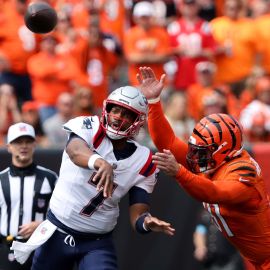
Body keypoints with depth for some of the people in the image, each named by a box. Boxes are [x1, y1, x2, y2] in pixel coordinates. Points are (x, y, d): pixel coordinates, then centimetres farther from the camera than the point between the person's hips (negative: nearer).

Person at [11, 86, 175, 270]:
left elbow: (138, 211, -6)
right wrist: (100, 162, -60)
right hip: (57, 234, -1)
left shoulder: (143, 162, -4)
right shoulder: (89, 127, -13)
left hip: (98, 243, 1)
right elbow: (74, 150, -36)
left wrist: (146, 222, -32)